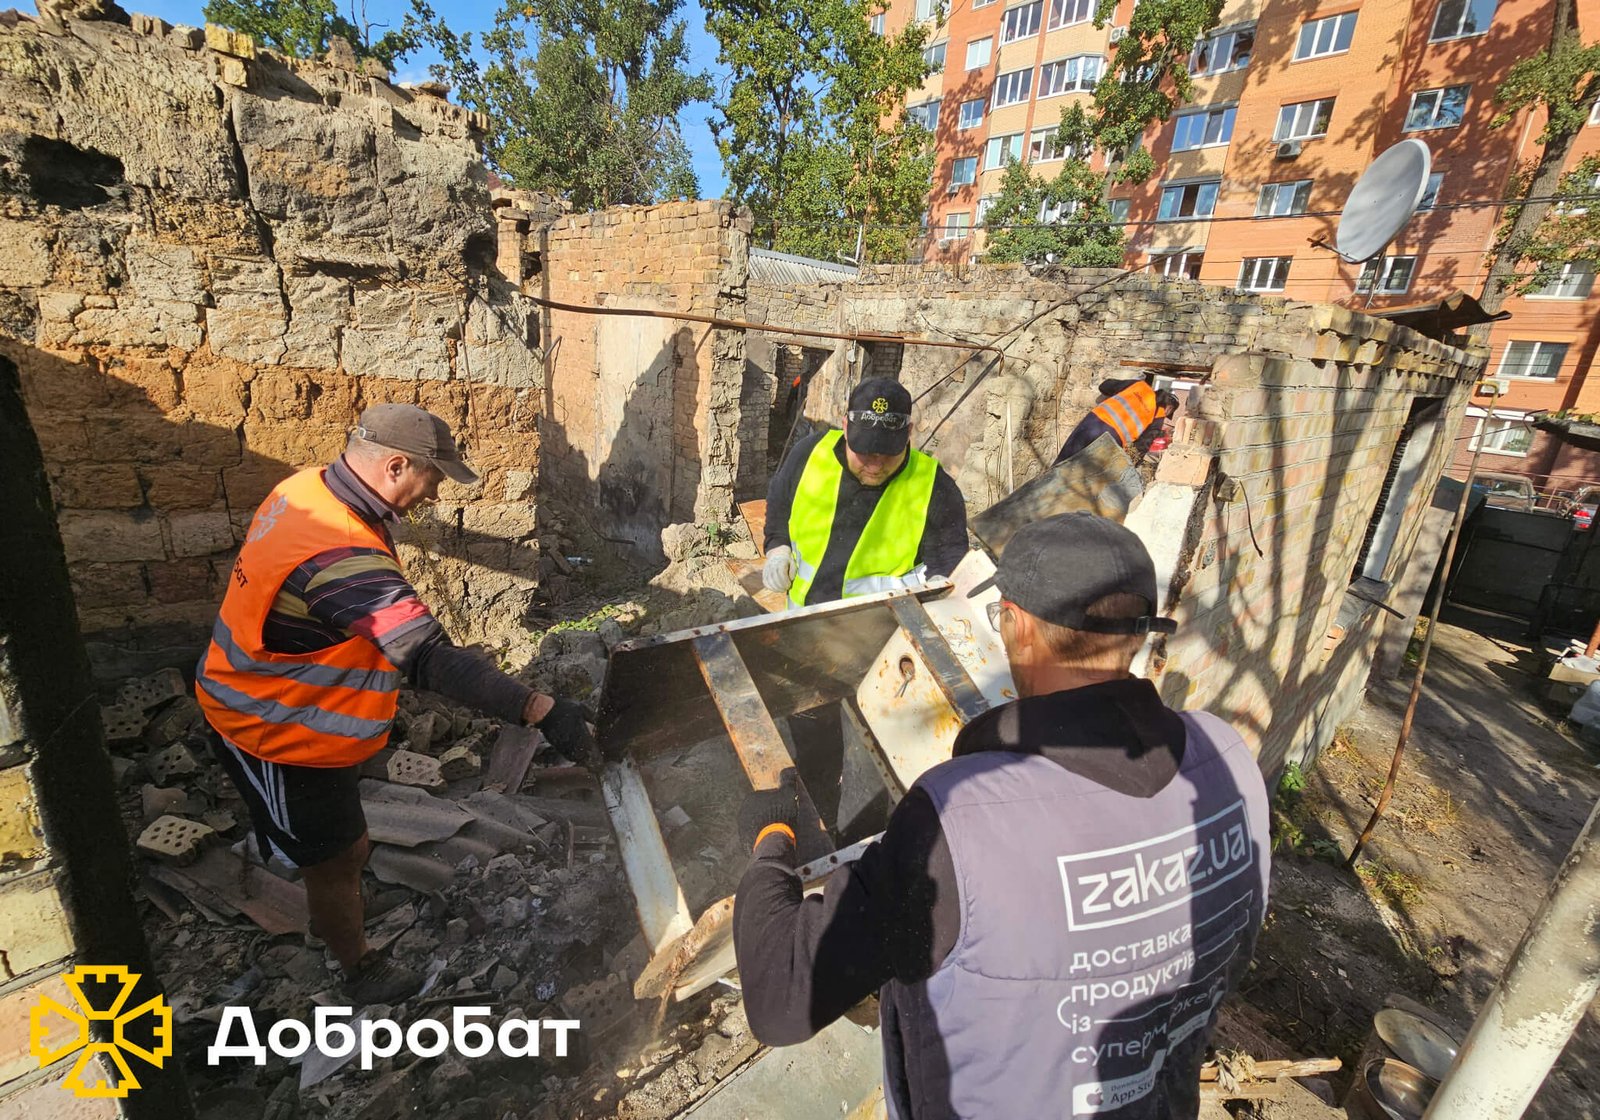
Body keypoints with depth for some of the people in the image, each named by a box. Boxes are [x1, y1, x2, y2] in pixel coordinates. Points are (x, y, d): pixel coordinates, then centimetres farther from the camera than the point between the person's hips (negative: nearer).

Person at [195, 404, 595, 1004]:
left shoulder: (308, 488, -7)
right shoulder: (342, 558, -39)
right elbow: (432, 658, -47)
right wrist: (539, 708, -50)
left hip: (258, 704, 9)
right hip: (278, 736, -9)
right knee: (336, 857, 13)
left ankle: (327, 912, 57)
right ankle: (361, 969, 38)